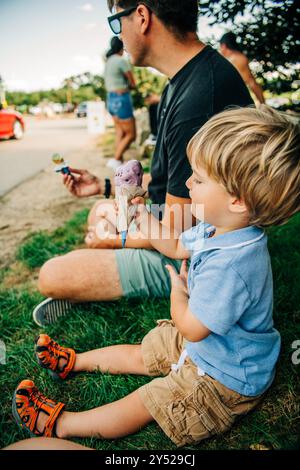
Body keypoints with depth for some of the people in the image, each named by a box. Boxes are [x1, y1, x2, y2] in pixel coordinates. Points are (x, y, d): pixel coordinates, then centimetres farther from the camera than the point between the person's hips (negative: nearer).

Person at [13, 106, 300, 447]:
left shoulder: (229, 266, -42)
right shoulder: (217, 228, -10)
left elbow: (191, 327, -30)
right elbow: (176, 247, 9)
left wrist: (178, 291, -11)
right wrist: (140, 212, 3)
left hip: (226, 378, -8)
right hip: (201, 345, 9)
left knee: (142, 404, 0)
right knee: (139, 354, 19)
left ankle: (55, 424, 14)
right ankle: (72, 362, 37)